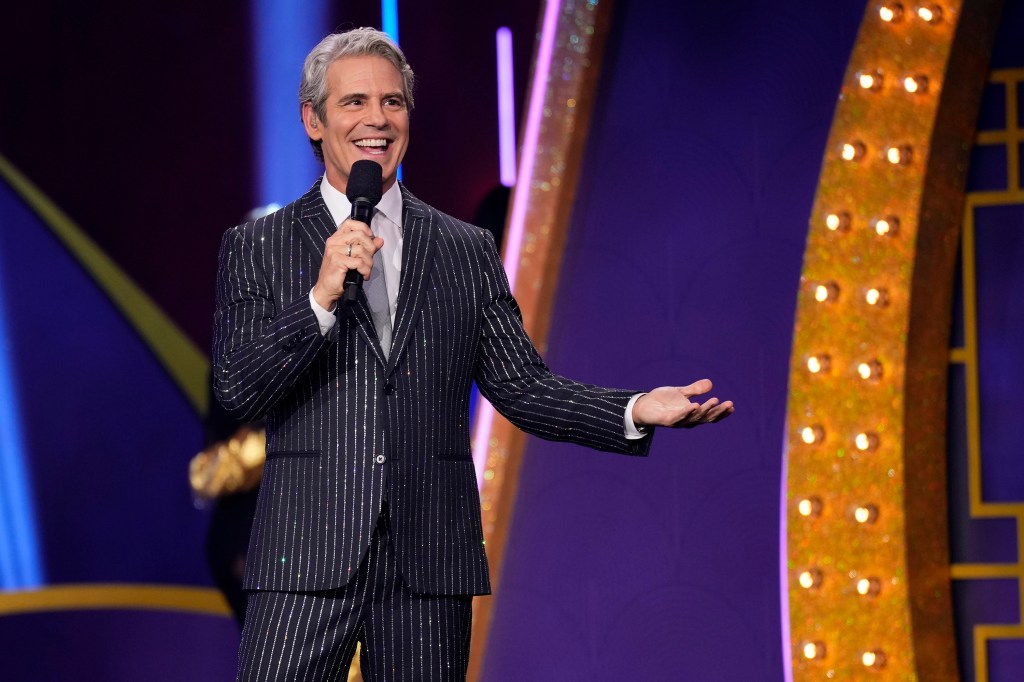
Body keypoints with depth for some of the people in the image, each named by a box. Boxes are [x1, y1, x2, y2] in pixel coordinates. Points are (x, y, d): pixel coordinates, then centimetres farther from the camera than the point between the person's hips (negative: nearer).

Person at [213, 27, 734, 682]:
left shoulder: (468, 251, 12)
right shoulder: (257, 247, 6)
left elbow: (520, 383, 10)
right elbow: (236, 388, -4)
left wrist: (635, 410, -5)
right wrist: (322, 298, -16)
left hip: (431, 561, 2)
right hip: (309, 556, -2)